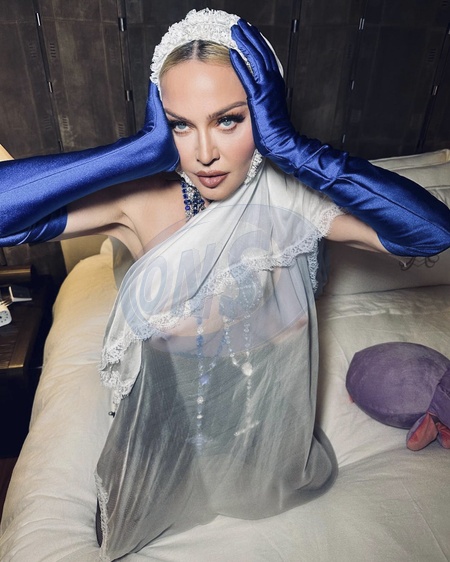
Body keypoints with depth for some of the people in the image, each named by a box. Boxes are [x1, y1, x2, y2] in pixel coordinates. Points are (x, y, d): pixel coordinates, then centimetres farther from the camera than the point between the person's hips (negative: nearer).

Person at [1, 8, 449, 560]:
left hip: (263, 408, 1)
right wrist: (150, 147, -40)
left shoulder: (292, 199, -25)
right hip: (168, 406, 0)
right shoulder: (140, 203, -26)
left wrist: (286, 143, -42)